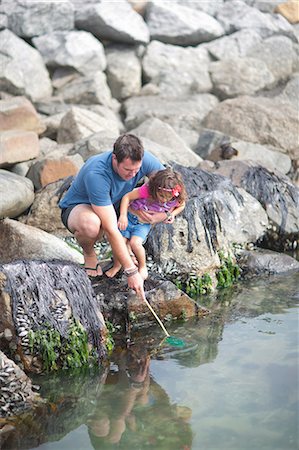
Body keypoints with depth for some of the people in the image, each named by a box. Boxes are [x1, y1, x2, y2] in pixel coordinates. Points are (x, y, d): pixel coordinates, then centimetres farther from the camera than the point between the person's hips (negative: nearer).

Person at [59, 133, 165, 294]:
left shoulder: (144, 160, -25)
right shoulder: (96, 174, -40)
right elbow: (111, 230, -40)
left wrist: (161, 215, -29)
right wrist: (131, 271, -39)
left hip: (115, 205, 5)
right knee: (90, 225, -40)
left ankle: (126, 247, 3)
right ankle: (88, 253, -4)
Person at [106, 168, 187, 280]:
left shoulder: (175, 200, -19)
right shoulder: (147, 190, -30)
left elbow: (182, 205, 8)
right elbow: (127, 197, -20)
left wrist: (172, 214, -9)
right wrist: (123, 215, -27)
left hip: (144, 224, 1)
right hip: (130, 217, -1)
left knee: (135, 243, -23)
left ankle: (142, 266, 3)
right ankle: (116, 265, 22)